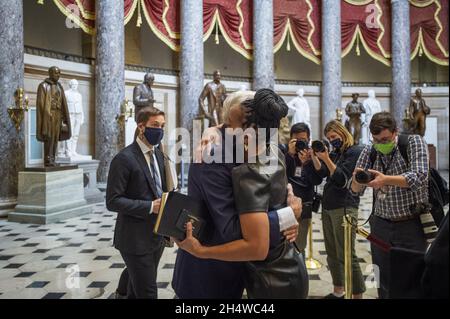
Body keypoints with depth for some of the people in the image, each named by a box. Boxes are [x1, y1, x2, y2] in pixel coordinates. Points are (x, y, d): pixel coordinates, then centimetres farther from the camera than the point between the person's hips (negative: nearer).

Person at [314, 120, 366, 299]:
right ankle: (338, 291, 22)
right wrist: (314, 157, -9)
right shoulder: (335, 153, 16)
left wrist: (326, 159, -20)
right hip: (327, 207, 8)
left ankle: (357, 295, 1)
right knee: (332, 254, 11)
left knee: (346, 255, -7)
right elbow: (321, 173, 6)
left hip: (344, 208, -8)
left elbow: (342, 179, -13)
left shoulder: (355, 152, -5)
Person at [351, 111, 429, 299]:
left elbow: (419, 177, -22)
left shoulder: (414, 142, -7)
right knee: (383, 283, 9)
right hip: (380, 225, 3)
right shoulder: (369, 151, 2)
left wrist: (386, 180, -37)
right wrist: (357, 180, -24)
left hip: (411, 225, -3)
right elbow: (355, 190, 0)